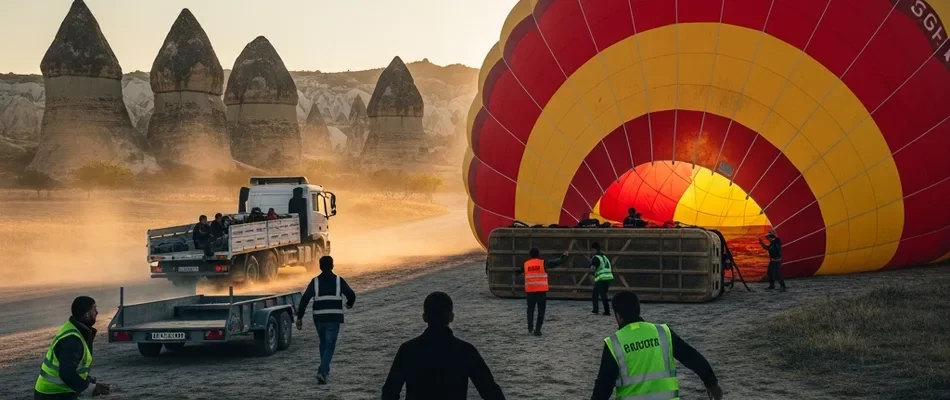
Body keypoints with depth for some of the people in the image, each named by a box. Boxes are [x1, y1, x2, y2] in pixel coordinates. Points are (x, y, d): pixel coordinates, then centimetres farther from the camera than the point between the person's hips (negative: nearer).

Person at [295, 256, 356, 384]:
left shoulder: (315, 282, 2)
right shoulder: (339, 281, 1)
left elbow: (304, 299, -6)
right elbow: (351, 295, 0)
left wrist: (299, 317, -4)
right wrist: (349, 304, 23)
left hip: (319, 318, 2)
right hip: (334, 318, -2)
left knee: (323, 343, 23)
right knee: (330, 345, 0)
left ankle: (325, 370, 29)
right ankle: (322, 371, -18)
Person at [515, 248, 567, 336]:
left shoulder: (526, 264, 5)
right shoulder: (543, 263, -2)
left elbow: (518, 272, 19)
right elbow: (556, 262, 6)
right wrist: (564, 257, 22)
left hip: (530, 290, 3)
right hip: (541, 290, -3)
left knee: (530, 309, 19)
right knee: (541, 310, 3)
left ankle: (530, 328, 15)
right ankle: (537, 330, -3)